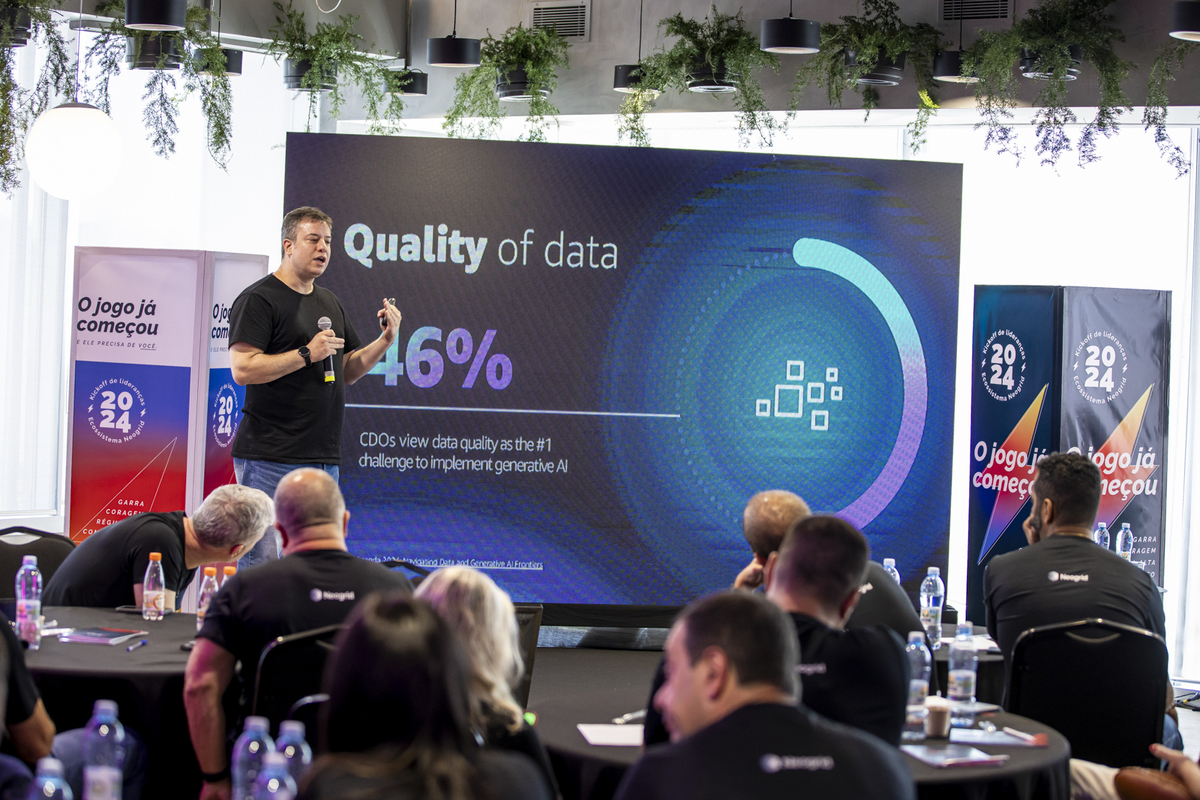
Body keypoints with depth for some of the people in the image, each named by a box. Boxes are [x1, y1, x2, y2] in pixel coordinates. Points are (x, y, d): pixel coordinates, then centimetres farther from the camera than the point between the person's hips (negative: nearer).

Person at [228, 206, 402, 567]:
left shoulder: (329, 302, 20)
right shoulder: (259, 299, -5)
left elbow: (348, 370, 23)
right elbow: (243, 369, -15)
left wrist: (385, 340, 7)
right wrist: (307, 354, -16)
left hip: (323, 457, 8)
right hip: (270, 456, -8)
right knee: (263, 561, -11)